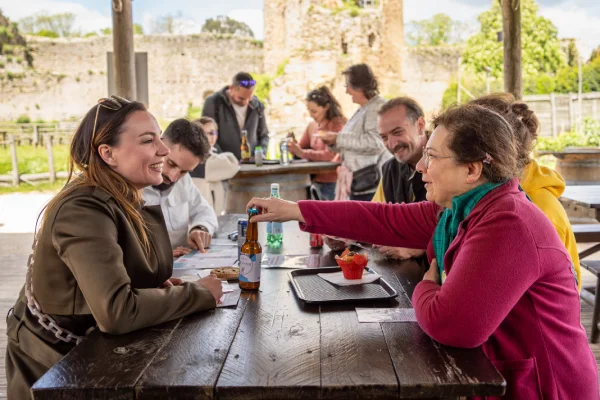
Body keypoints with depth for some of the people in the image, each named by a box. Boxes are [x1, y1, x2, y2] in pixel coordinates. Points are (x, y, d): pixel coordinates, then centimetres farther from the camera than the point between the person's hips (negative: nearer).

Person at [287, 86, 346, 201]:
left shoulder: (337, 124, -10)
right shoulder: (312, 126, 9)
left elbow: (329, 155, -19)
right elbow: (300, 148, 12)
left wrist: (302, 153, -26)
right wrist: (292, 146, -10)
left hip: (333, 183, -6)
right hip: (317, 181, 6)